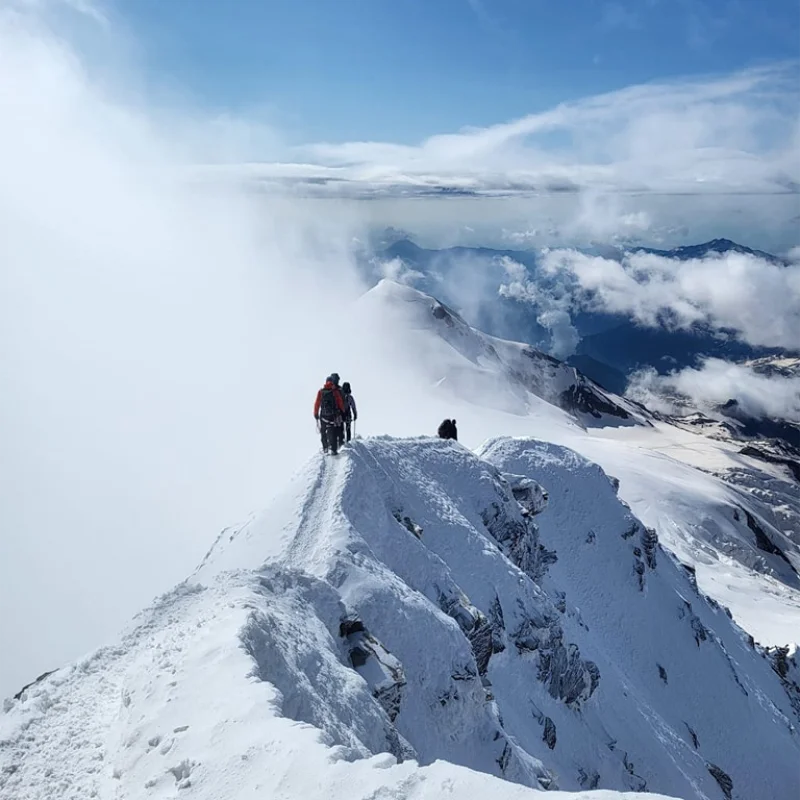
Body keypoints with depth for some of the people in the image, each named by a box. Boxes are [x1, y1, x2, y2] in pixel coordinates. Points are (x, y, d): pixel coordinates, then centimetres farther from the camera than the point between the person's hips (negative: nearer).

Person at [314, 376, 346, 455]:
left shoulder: (321, 391, 2)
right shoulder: (336, 391, -4)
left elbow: (317, 404, 3)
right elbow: (341, 403, -2)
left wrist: (316, 414, 12)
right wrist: (343, 412, 11)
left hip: (323, 415, 2)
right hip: (334, 415, -2)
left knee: (323, 433, 17)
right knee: (333, 433, 0)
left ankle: (325, 448, 20)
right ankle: (333, 450, -7)